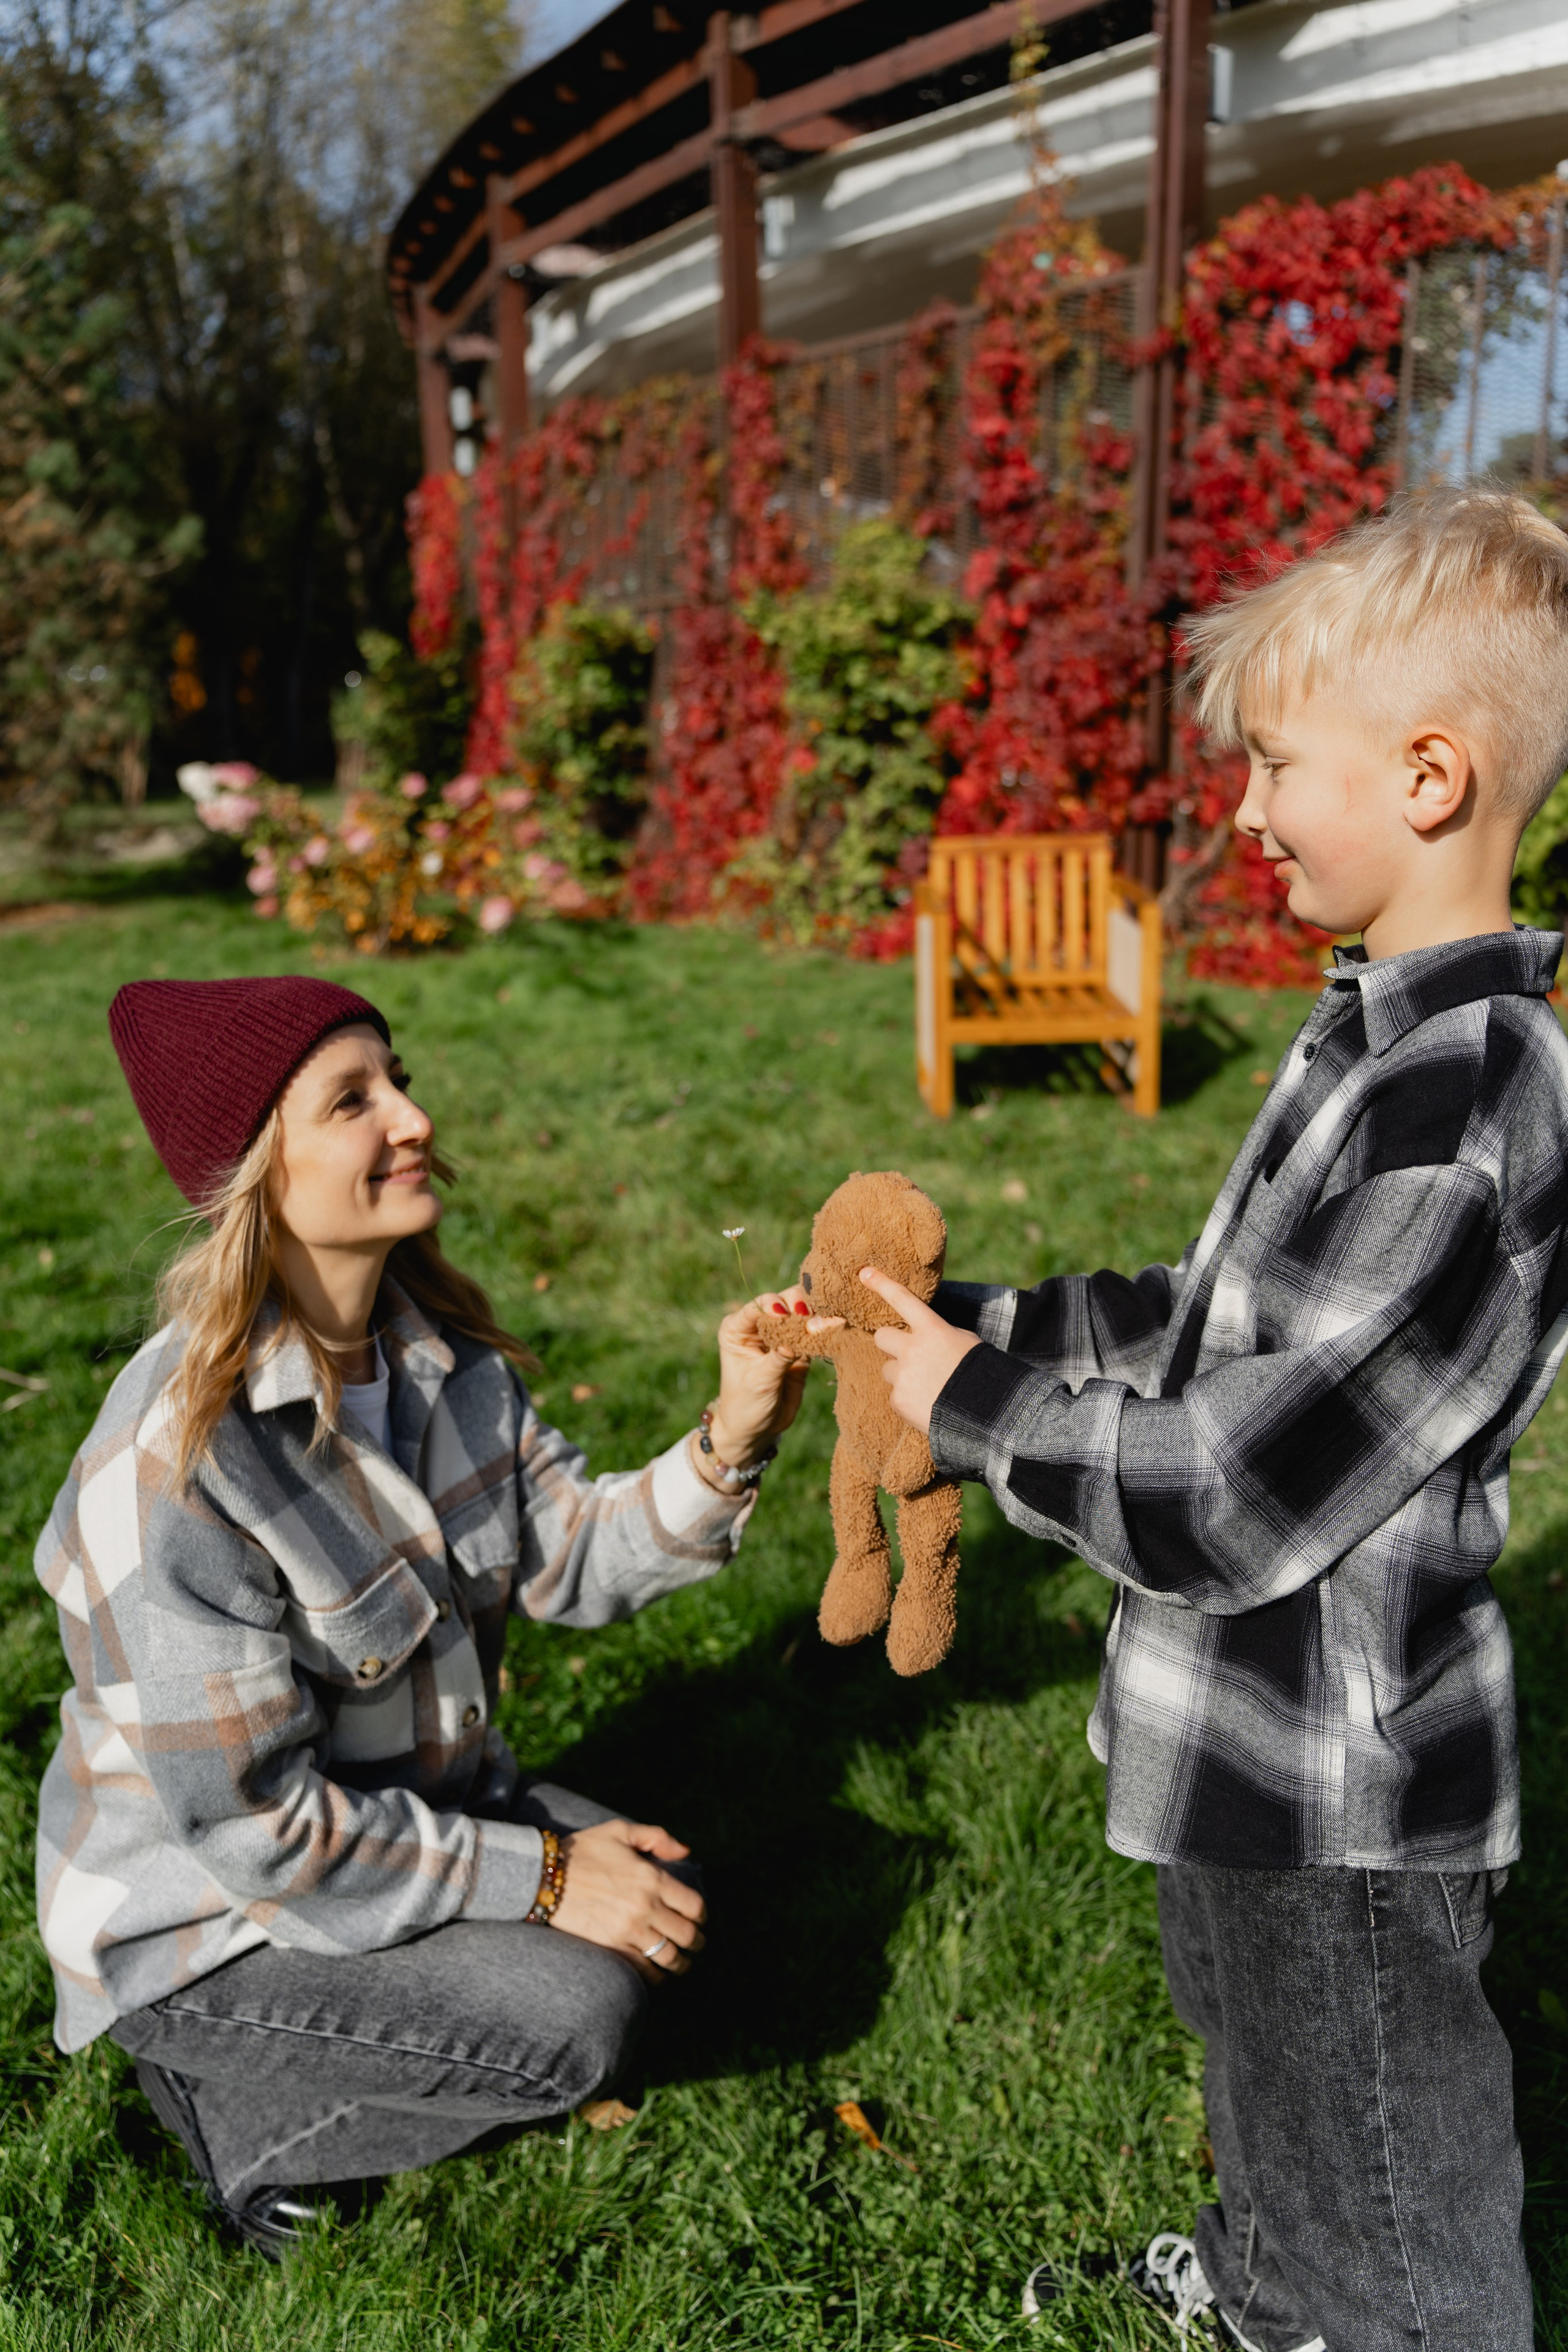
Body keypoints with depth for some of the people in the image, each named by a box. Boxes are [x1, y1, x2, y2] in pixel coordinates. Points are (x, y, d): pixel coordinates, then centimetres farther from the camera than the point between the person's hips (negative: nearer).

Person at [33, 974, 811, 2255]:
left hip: (414, 1796, 8)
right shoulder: (175, 1462, -32)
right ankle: (229, 2115, 4)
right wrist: (539, 1877, -22)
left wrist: (731, 1439, -24)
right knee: (574, 2014, -19)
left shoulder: (440, 1345, -8)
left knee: (665, 1905, -3)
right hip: (200, 1907, -7)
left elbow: (570, 1558, -6)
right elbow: (247, 1821, -27)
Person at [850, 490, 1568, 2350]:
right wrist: (1000, 1320, 4)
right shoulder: (1401, 1039, 3)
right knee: (1265, 2082, 35)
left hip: (1338, 1795, -10)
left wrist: (976, 1407, -15)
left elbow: (1231, 1495, -28)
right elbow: (1239, 1327, 11)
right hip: (1275, 1756, 10)